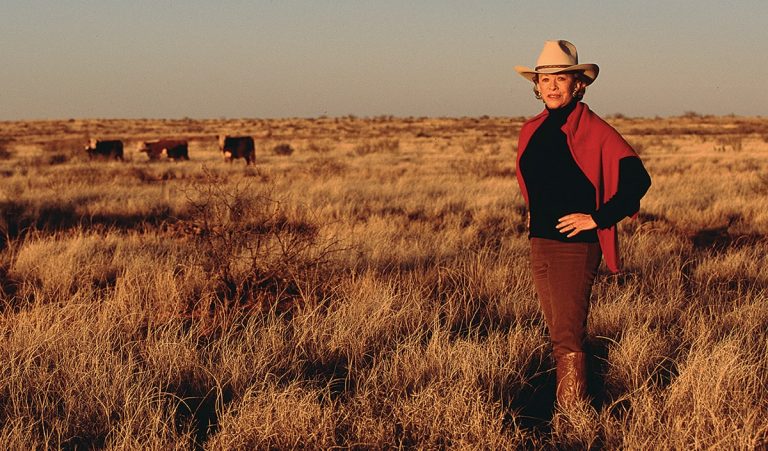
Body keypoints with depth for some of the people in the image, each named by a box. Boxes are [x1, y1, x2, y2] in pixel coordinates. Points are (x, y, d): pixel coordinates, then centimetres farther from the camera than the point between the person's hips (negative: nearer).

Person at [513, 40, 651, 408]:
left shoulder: (594, 131, -10)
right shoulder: (532, 130, 10)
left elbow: (637, 180, -15)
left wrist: (598, 218, -14)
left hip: (575, 245, -7)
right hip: (539, 242, 7)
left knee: (568, 339, -10)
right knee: (558, 336, 13)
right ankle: (563, 410, 23)